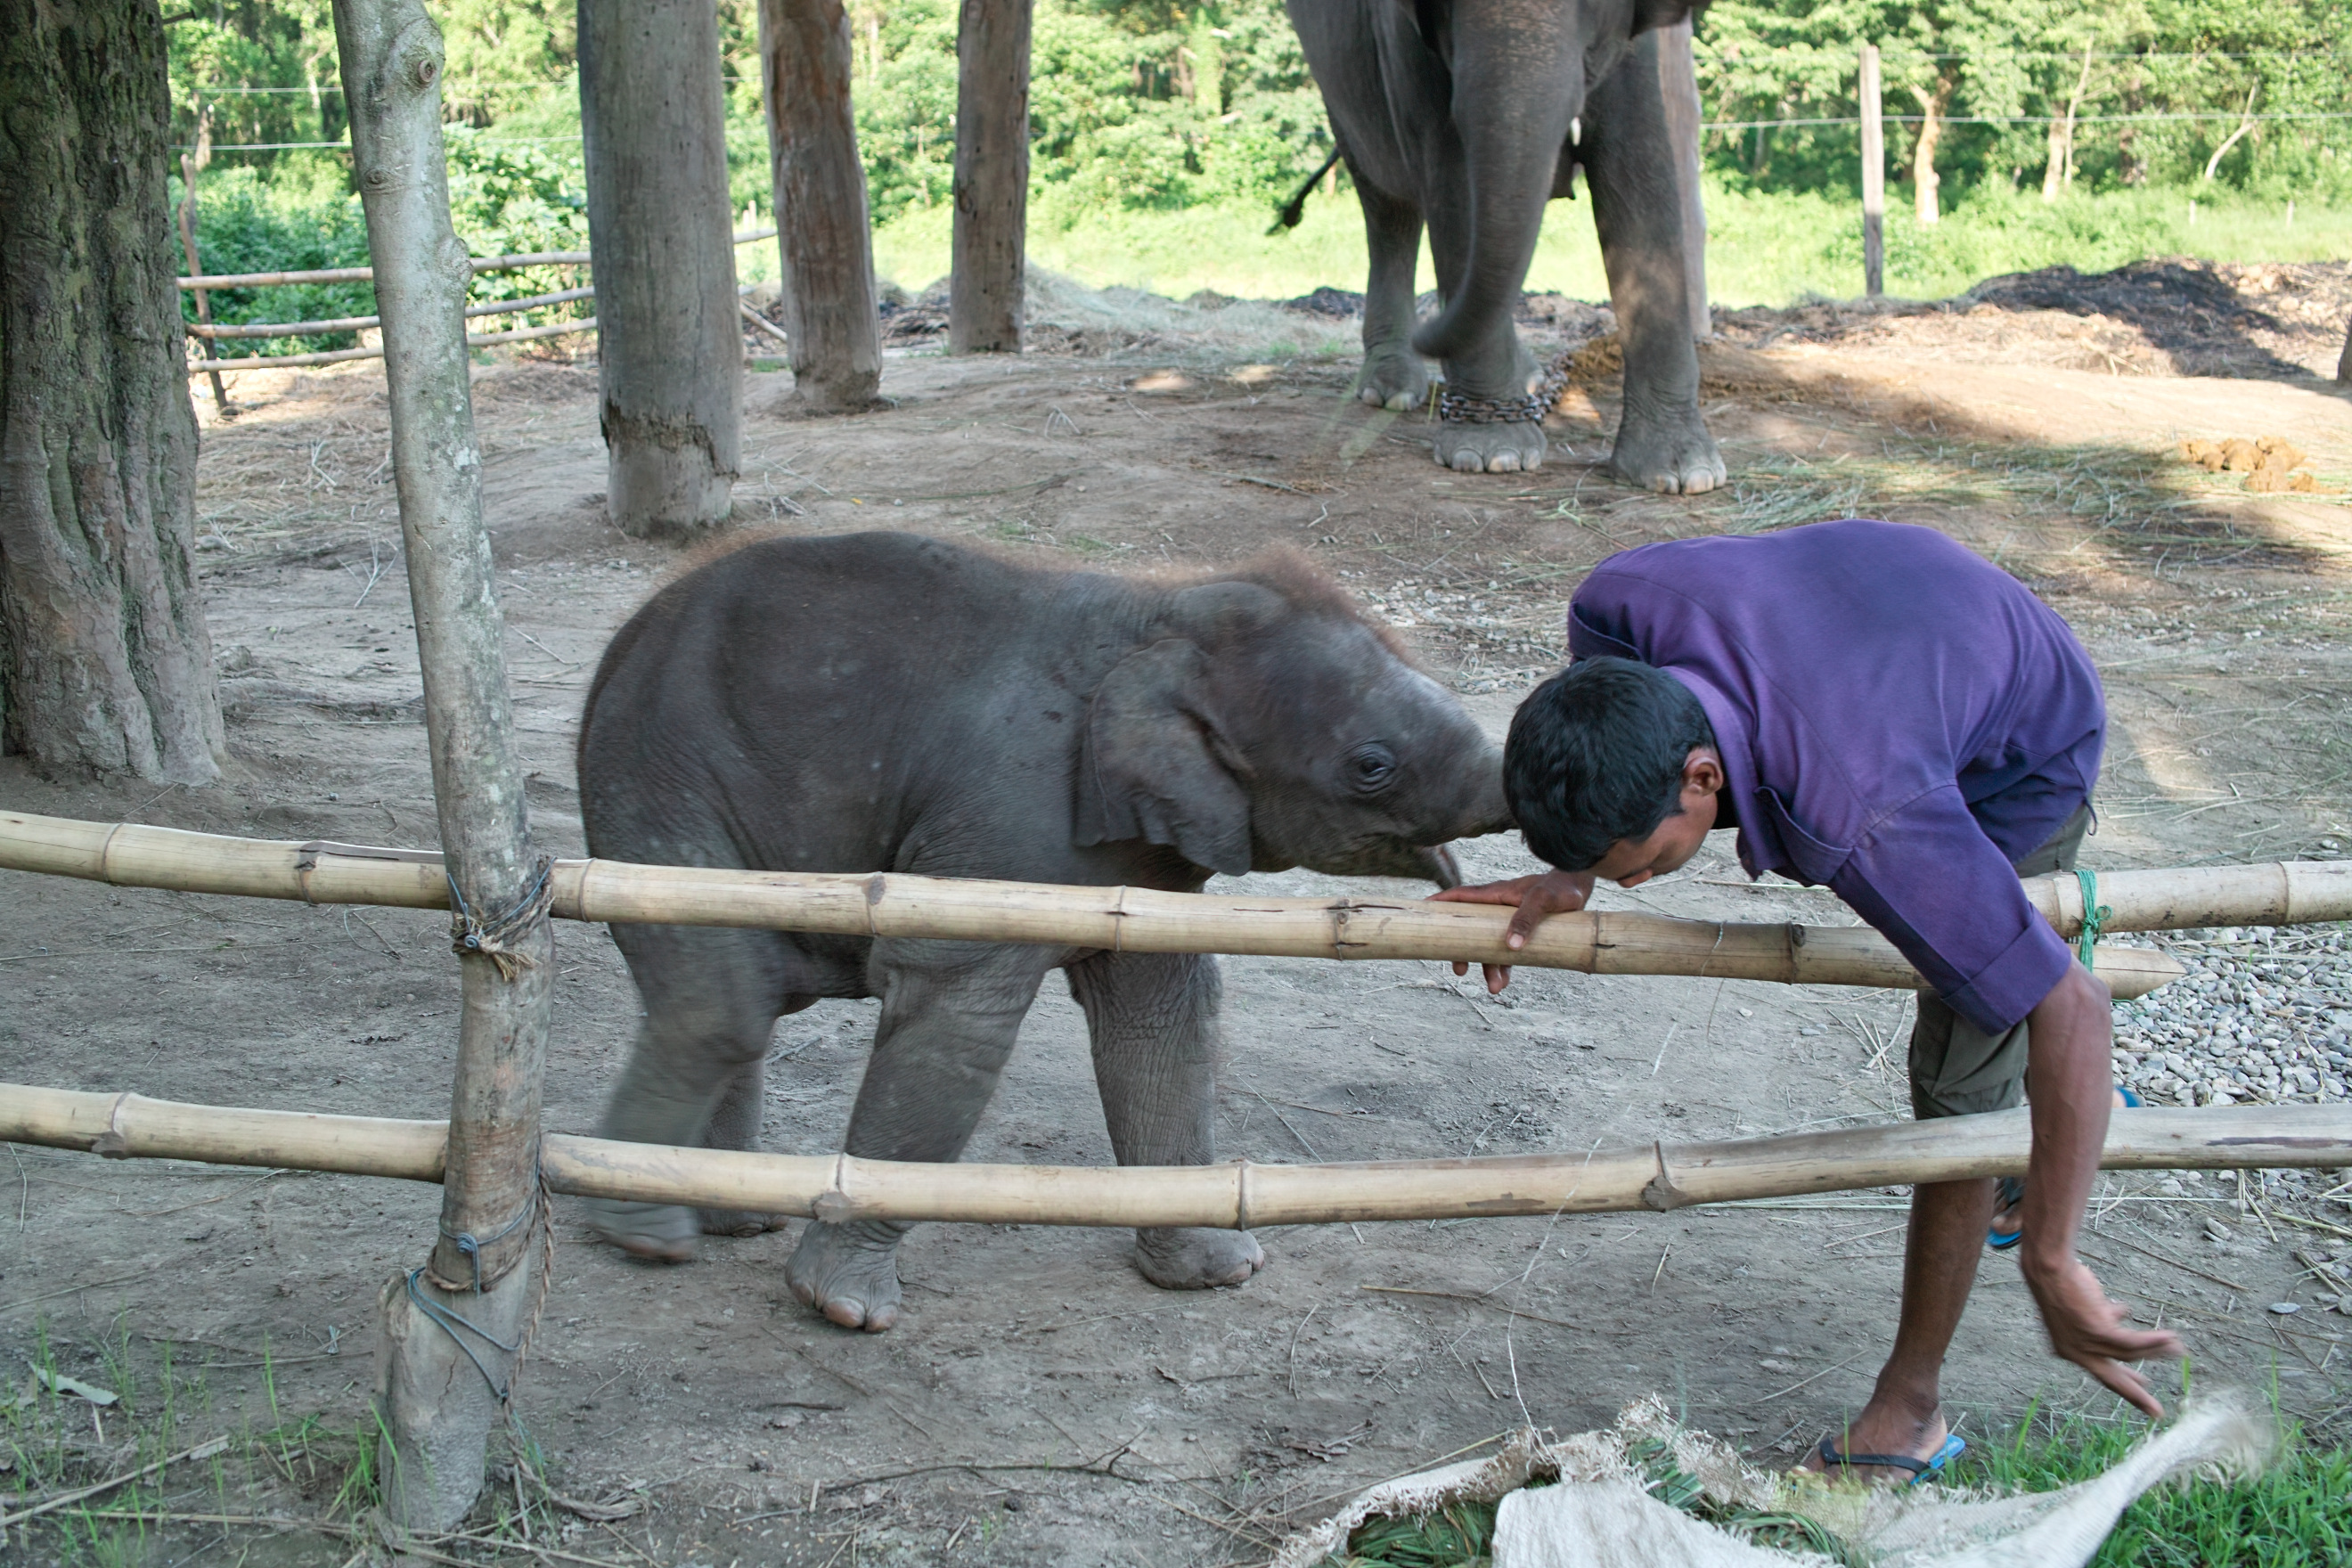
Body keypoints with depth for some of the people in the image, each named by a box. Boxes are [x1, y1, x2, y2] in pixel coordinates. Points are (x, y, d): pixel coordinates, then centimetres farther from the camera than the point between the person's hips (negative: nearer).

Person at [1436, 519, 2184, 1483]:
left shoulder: (1865, 827, -50)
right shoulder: (1615, 608, -36)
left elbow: (2070, 1011, -41)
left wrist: (2050, 1263, -36)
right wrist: (1571, 876, -21)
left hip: (2020, 755, -6)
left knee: (1959, 1077, -7)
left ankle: (1911, 1407, 6)